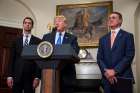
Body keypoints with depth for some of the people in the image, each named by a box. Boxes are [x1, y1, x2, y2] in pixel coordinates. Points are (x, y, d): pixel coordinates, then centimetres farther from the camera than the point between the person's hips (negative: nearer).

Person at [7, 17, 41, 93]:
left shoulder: (37, 41, 3)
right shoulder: (16, 41, 10)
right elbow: (12, 59, 7)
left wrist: (37, 77, -8)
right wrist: (10, 76, -1)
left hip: (30, 76, -1)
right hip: (17, 75, 2)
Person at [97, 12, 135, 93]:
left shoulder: (128, 36, 2)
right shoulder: (103, 39, 14)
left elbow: (129, 56, -8)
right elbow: (99, 58, 8)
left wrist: (115, 71, -15)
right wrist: (106, 71, -9)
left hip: (123, 78, -3)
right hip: (107, 78, 3)